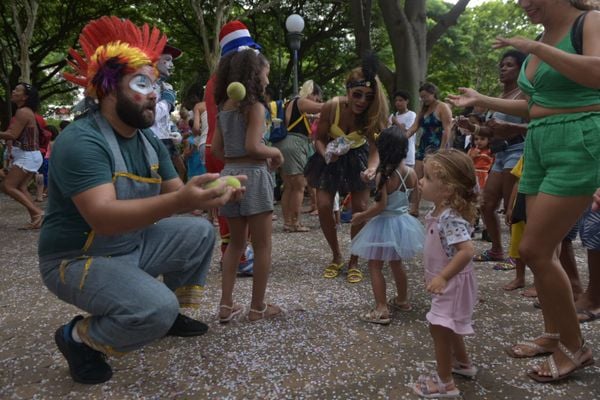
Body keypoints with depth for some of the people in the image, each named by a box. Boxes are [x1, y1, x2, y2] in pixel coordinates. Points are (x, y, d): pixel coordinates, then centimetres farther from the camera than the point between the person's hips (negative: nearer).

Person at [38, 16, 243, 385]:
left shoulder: (150, 141, 2)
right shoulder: (81, 141, -25)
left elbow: (176, 193, 1)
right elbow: (103, 218, -37)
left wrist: (217, 194, -21)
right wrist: (181, 200, -49)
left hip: (135, 244, 8)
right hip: (78, 258, -8)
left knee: (201, 233, 3)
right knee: (157, 308, -29)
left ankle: (176, 314, 18)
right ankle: (78, 337, 0)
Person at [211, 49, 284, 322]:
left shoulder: (224, 106, 12)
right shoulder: (254, 106, -10)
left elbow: (217, 150, 12)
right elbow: (253, 147, -19)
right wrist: (276, 152, -2)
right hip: (253, 176, -7)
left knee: (236, 242, 17)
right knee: (262, 245, 5)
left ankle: (226, 305, 18)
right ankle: (258, 307, 14)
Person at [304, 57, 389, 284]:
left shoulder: (373, 115, -27)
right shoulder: (331, 107, -28)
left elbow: (375, 148, -28)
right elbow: (319, 139, -14)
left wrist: (371, 169, -50)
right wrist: (326, 153, -36)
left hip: (358, 157, 0)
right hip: (331, 158, 0)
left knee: (360, 208, -8)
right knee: (324, 207, -8)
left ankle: (354, 262, 11)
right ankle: (336, 257, 14)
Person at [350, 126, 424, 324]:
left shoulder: (384, 175, -22)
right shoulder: (411, 173, -3)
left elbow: (380, 206, -22)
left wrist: (360, 216, -10)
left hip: (384, 224, -7)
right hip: (403, 221, 7)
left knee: (375, 266, 3)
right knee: (397, 263, 24)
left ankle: (381, 309, 2)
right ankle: (402, 300, 37)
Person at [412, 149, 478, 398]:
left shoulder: (451, 218, -30)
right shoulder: (439, 211, 0)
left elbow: (467, 251, -38)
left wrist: (443, 277, -39)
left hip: (452, 283, -10)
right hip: (447, 282, 10)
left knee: (439, 328, 0)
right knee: (448, 327, 26)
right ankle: (462, 363, 47)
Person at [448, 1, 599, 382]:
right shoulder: (539, 41, 16)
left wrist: (534, 48, -21)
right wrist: (481, 100, 20)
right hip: (539, 147, 8)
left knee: (534, 250, -10)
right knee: (544, 251, 9)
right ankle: (554, 335, 25)